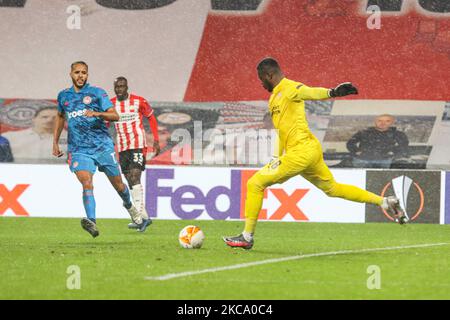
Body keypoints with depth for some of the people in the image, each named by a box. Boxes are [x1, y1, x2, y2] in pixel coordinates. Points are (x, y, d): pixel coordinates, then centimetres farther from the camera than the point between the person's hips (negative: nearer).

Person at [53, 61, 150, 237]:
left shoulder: (97, 93, 2)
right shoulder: (63, 96, 12)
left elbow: (115, 116, -7)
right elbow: (60, 117, 31)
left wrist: (97, 113, -26)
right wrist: (55, 142, 26)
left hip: (103, 145, -1)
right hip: (79, 150, 1)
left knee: (118, 184, 9)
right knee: (87, 183, -23)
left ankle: (129, 206, 41)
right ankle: (91, 222, -36)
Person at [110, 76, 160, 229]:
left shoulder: (138, 101, -7)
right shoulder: (110, 104, 4)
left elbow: (151, 118, 5)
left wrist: (156, 140, 1)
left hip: (138, 145, -5)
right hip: (122, 147, 5)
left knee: (135, 177, -18)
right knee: (130, 182, 6)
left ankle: (140, 215, -21)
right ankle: (144, 216, 14)